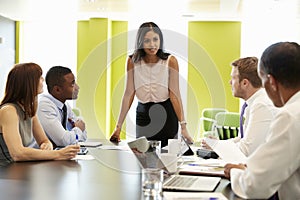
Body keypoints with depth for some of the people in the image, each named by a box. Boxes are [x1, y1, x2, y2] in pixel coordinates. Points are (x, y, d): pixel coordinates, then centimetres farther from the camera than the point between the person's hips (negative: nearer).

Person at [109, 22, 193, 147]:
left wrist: (183, 126, -17)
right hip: (143, 114, 2)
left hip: (166, 114, -1)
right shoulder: (133, 61, -5)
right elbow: (128, 94, -4)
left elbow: (175, 94, -11)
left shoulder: (170, 61, -10)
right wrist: (118, 126, -6)